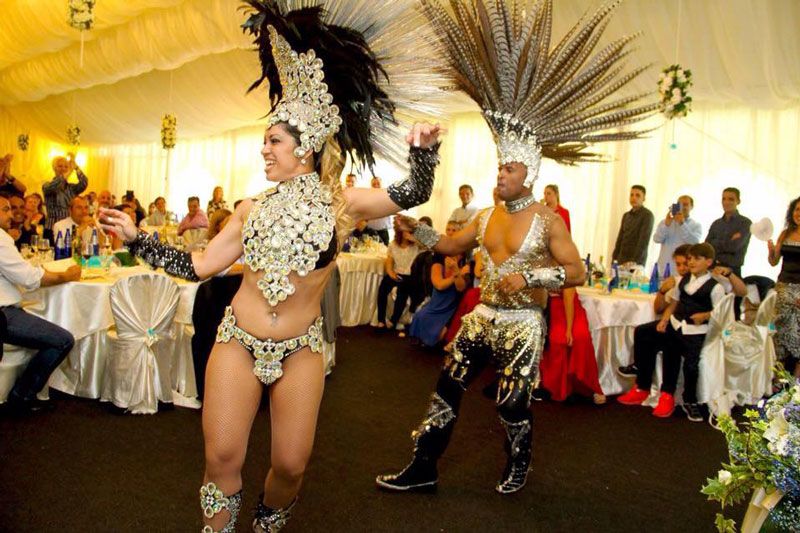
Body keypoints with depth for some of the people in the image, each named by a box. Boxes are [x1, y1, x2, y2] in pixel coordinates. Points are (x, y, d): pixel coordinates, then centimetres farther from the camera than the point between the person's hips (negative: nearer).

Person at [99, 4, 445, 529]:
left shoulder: (340, 202, -2)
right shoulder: (253, 208, 5)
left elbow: (413, 194, -9)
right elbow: (198, 267, 7)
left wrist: (424, 149, -27)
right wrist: (136, 238, 3)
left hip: (299, 348, -1)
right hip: (238, 341, 2)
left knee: (291, 464, 3)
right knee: (222, 457, 0)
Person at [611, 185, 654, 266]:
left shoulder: (647, 215, -6)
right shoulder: (626, 216, 15)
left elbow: (644, 240, -15)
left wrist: (634, 261, -23)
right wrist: (614, 259, 8)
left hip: (637, 262, -6)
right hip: (621, 260, 6)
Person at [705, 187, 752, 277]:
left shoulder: (745, 223, -1)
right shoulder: (716, 224, 12)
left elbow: (734, 246, -13)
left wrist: (715, 244, 0)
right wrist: (729, 243, -6)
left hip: (732, 270, -3)